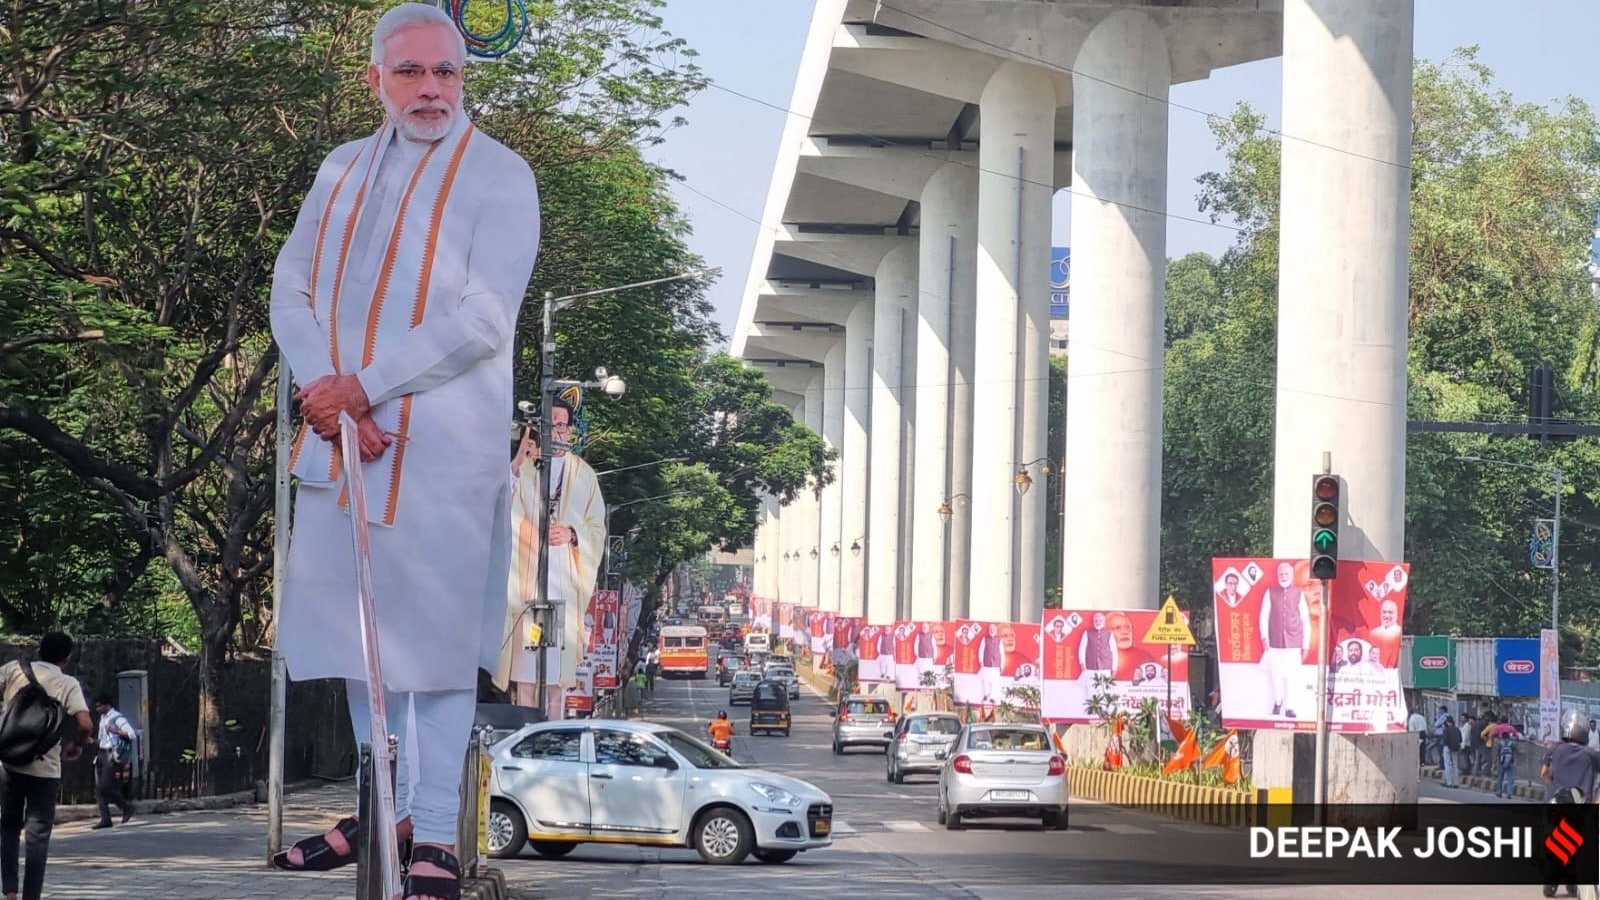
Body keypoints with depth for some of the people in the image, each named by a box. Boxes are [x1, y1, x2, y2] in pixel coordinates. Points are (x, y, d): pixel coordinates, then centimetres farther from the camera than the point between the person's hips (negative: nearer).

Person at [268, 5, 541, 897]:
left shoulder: (498, 175, -3)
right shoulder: (344, 169, 15)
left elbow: (482, 316, -13)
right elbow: (293, 288, 7)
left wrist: (365, 388, -17)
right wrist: (327, 395, -10)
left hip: (445, 441, -6)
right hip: (344, 431, 6)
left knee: (436, 627, -5)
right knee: (359, 620, 12)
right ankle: (385, 806, 24)